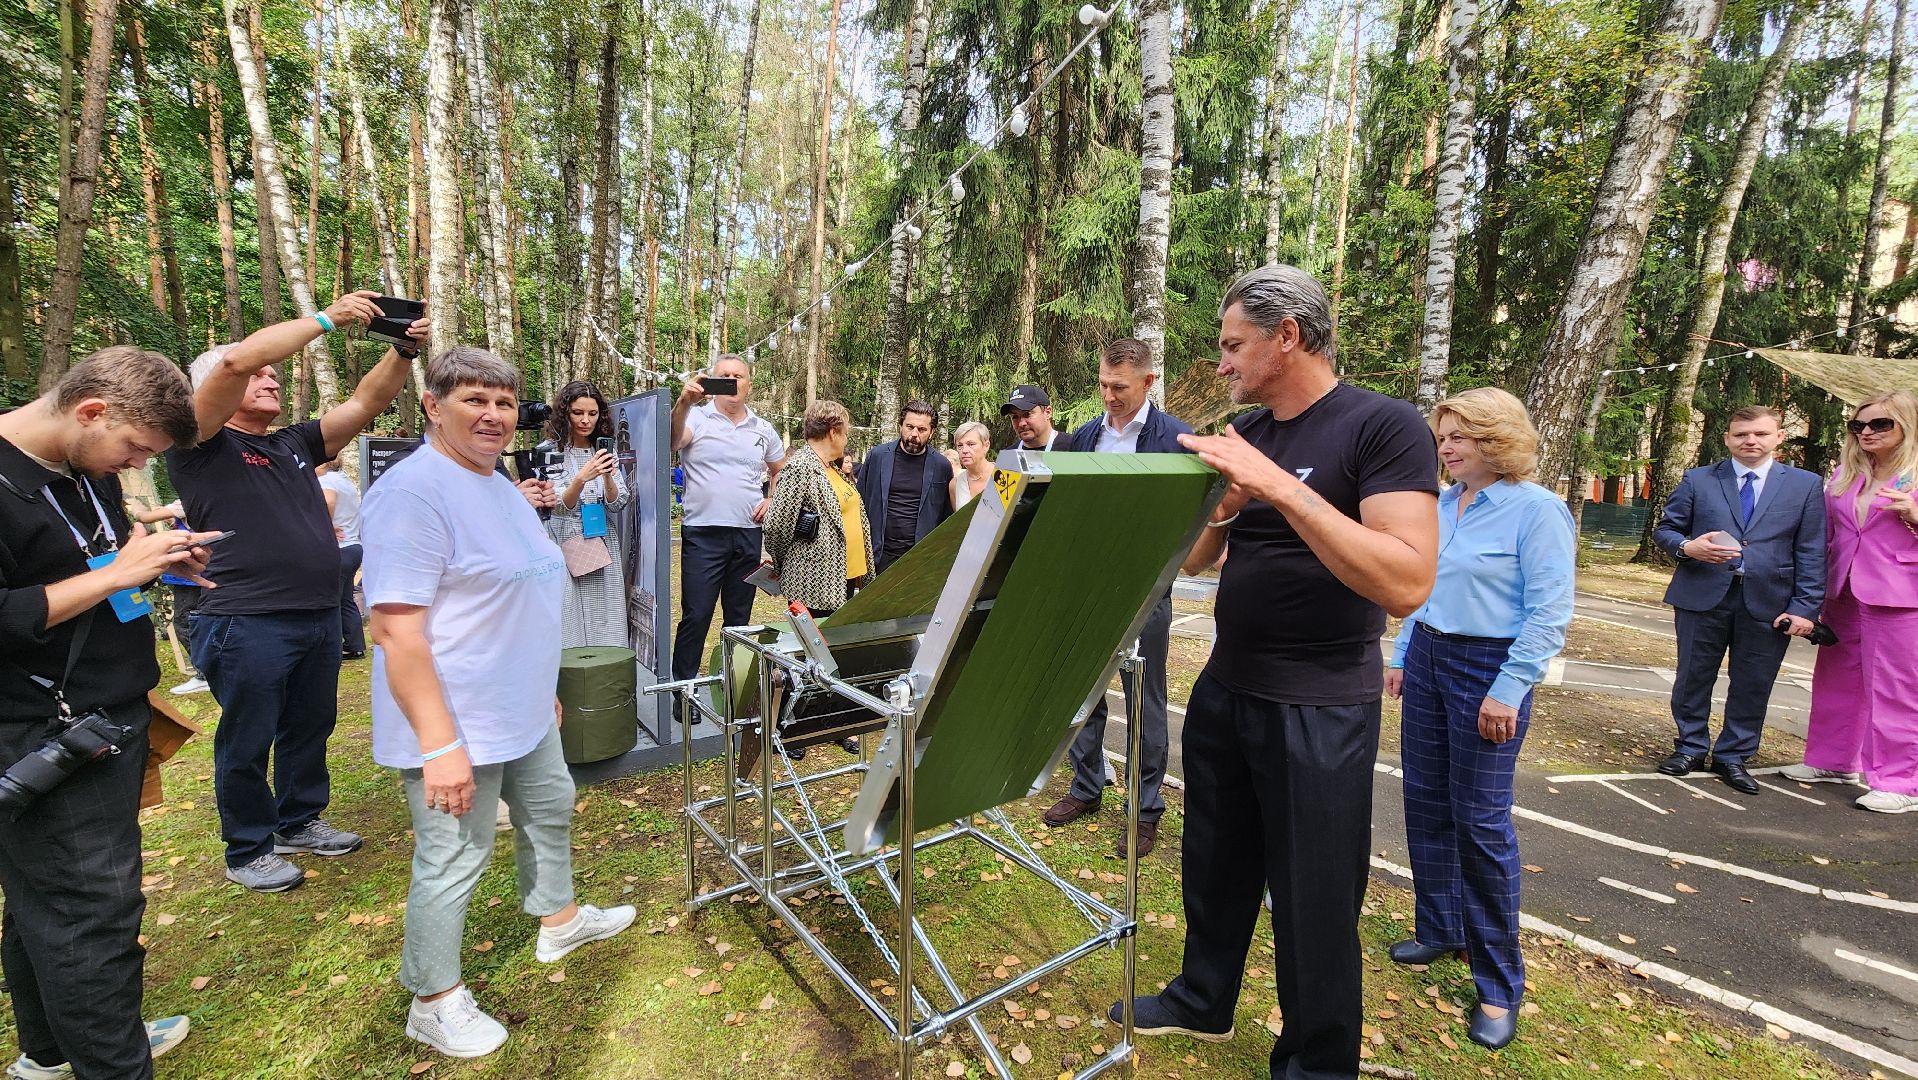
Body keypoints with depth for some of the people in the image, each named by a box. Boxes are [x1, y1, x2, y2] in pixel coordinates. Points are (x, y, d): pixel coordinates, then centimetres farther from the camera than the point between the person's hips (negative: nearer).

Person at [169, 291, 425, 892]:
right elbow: (236, 361, -20)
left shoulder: (295, 444, 14)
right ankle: (248, 851, 24)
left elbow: (366, 403, 9)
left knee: (310, 729, 19)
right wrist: (325, 319, -18)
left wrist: (402, 352, -7)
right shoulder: (201, 446, -5)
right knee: (246, 744, 8)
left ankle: (299, 822, 36)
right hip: (248, 625, -6)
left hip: (320, 619, 7)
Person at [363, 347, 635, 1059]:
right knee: (454, 857, 6)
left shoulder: (500, 485, 9)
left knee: (550, 808, 24)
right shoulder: (414, 491, -21)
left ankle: (559, 920, 47)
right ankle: (435, 1004, 29)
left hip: (524, 712, 10)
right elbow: (395, 627, -26)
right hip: (457, 722, -9)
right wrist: (440, 744, -27)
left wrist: (544, 686, 21)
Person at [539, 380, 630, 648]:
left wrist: (607, 477, -16)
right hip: (565, 547, -3)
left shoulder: (605, 452, 9)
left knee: (605, 630, 4)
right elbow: (559, 507, -10)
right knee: (570, 628, -4)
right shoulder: (549, 451, -4)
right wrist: (581, 478, -28)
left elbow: (617, 505, 3)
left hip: (603, 546, 4)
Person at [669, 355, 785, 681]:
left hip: (748, 536, 4)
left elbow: (781, 472, 24)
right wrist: (683, 402, -39)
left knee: (739, 617, 14)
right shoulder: (696, 418, -2)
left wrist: (771, 500, 7)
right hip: (703, 533, -4)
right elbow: (671, 441, -23)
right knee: (696, 615, -3)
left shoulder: (763, 429, 11)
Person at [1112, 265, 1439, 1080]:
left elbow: (1407, 582, -26)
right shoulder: (1243, 433, 6)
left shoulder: (1384, 426, -14)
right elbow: (1194, 560, 9)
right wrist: (1222, 508, -13)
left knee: (1313, 899, 10)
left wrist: (1280, 486, -31)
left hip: (1319, 707, -6)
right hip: (1224, 689, 6)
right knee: (1215, 864, 20)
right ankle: (1202, 1002, 43)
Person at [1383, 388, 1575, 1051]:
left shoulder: (1538, 510, -11)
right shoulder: (1441, 505, 8)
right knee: (1425, 803, 13)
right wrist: (1402, 656, 14)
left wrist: (1508, 691, -18)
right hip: (1428, 660, 7)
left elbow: (1549, 612, -15)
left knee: (1481, 821, 0)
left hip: (1489, 669, -7)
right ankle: (1439, 930, 32)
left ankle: (1499, 983, 16)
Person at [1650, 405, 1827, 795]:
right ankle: (1690, 748, 24)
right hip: (1703, 598, 0)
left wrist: (1804, 607, -5)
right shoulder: (1697, 480, 4)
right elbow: (1664, 529, 7)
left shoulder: (1805, 485, 6)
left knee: (1753, 685, 7)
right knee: (1694, 677, 8)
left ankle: (1732, 756, 22)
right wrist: (1686, 547, -16)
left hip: (1768, 602, 1)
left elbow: (1812, 553, 3)